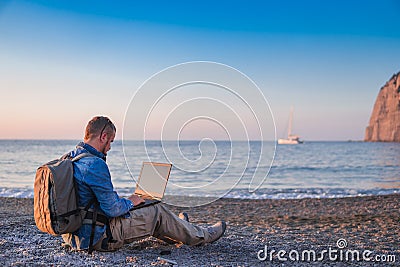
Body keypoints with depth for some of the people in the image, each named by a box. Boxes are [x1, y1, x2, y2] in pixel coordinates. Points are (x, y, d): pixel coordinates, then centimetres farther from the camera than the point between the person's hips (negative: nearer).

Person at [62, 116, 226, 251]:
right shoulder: (95, 164, -25)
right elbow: (113, 209, -23)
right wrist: (130, 202, -2)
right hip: (97, 238, -9)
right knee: (157, 211, 3)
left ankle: (178, 228, 46)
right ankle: (200, 236, 23)